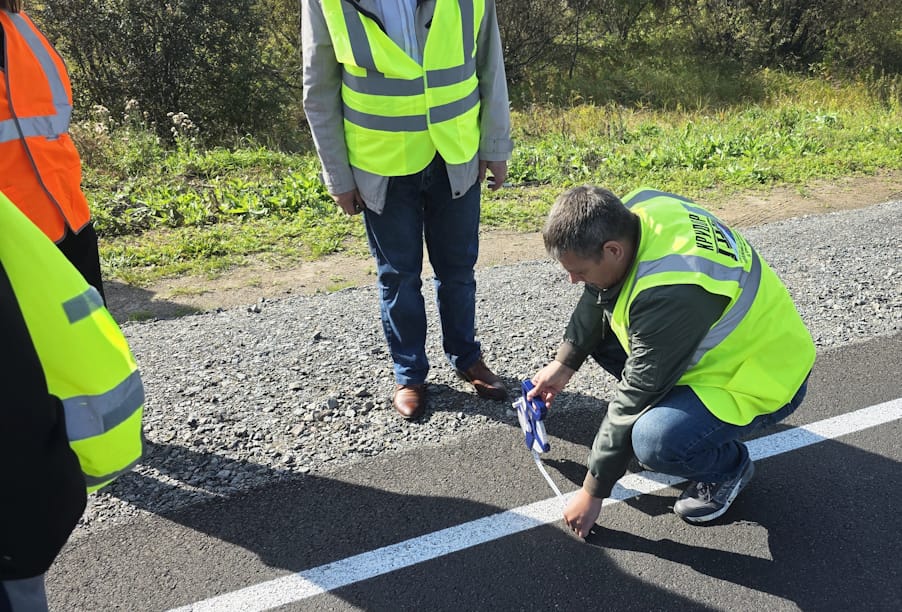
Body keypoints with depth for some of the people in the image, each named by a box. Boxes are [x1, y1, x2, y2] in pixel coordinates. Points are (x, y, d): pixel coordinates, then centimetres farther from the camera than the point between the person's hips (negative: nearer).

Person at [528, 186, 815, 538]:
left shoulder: (669, 294, -38)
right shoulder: (634, 208, -14)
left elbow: (636, 396, -28)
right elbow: (596, 298, 4)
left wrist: (593, 492, -15)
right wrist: (564, 364, 6)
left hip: (765, 376, -8)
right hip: (720, 344, 9)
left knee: (655, 441, -32)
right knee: (597, 327, 4)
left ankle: (728, 467, 2)